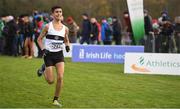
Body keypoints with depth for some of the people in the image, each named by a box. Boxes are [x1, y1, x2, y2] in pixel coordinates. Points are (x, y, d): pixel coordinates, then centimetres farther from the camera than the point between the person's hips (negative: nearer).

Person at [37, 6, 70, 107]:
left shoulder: (65, 29, 4)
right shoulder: (48, 26, -5)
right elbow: (39, 39, 3)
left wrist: (67, 46, -2)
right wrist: (43, 49, -12)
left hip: (59, 54, 2)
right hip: (49, 54, -2)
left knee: (60, 77, -14)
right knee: (51, 81, -2)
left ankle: (56, 99, 3)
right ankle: (43, 69, 33)